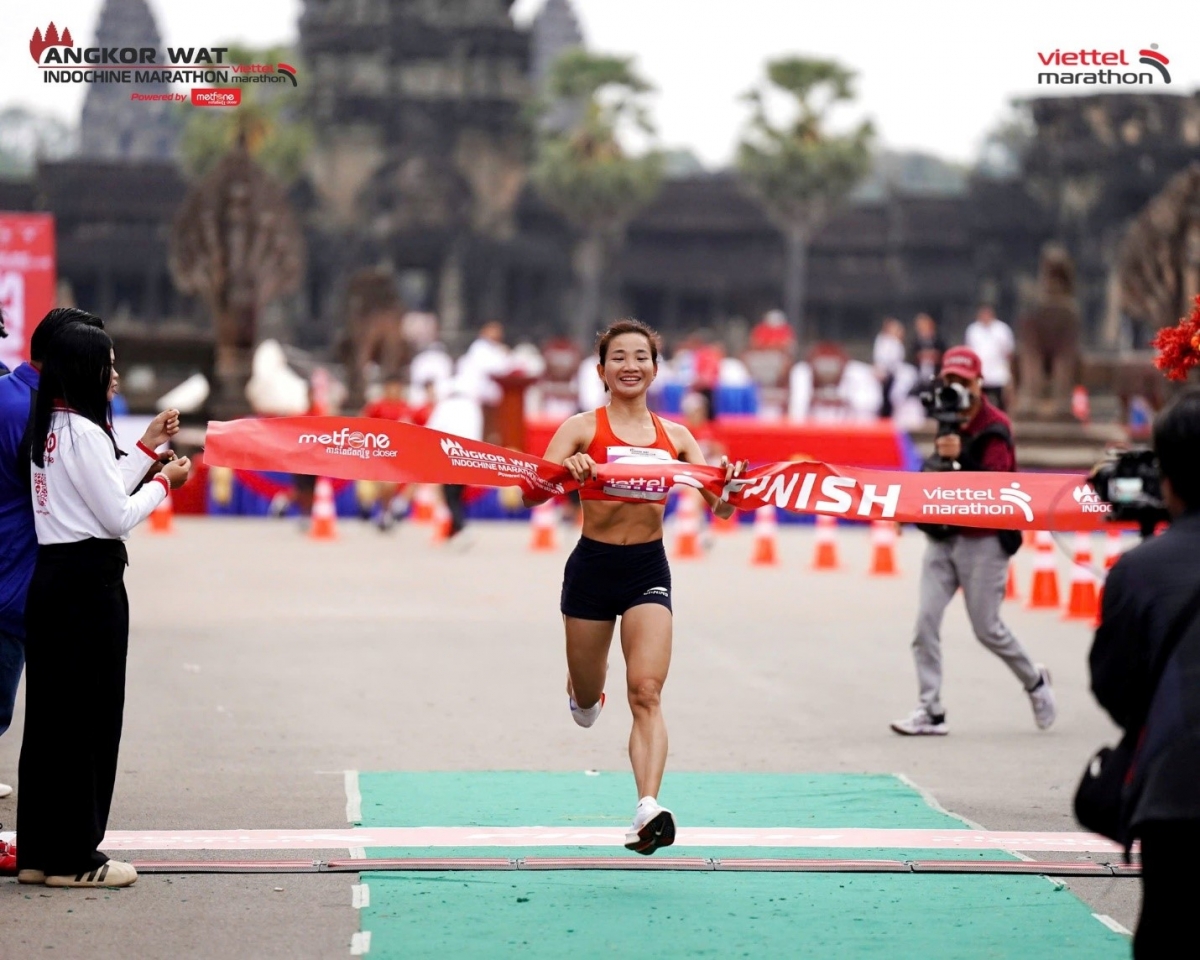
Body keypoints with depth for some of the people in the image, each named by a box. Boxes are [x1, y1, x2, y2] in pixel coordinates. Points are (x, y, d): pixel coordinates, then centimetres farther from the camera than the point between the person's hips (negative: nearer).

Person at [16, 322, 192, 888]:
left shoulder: (49, 428, 13)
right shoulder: (84, 432, -15)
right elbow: (117, 516, -14)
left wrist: (148, 447, 22)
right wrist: (165, 482, 0)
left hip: (50, 577, 9)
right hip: (90, 580, -9)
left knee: (50, 713, 11)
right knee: (90, 715, -3)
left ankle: (39, 851, 15)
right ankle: (74, 857, 1)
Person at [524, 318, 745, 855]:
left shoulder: (674, 437, 6)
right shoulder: (583, 428, -3)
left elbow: (720, 507, 5)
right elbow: (532, 494, -14)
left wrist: (729, 487, -18)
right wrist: (565, 471, -35)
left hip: (649, 569, 1)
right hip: (593, 566, -1)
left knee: (646, 692, -16)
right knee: (587, 699, 14)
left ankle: (648, 810, -25)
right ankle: (581, 688, 52)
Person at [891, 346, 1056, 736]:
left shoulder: (995, 427, -12)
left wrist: (960, 456, -38)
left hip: (984, 542, -6)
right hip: (943, 539, 6)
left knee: (987, 629, 0)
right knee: (926, 622, -5)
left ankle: (1034, 681, 26)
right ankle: (931, 712, -3)